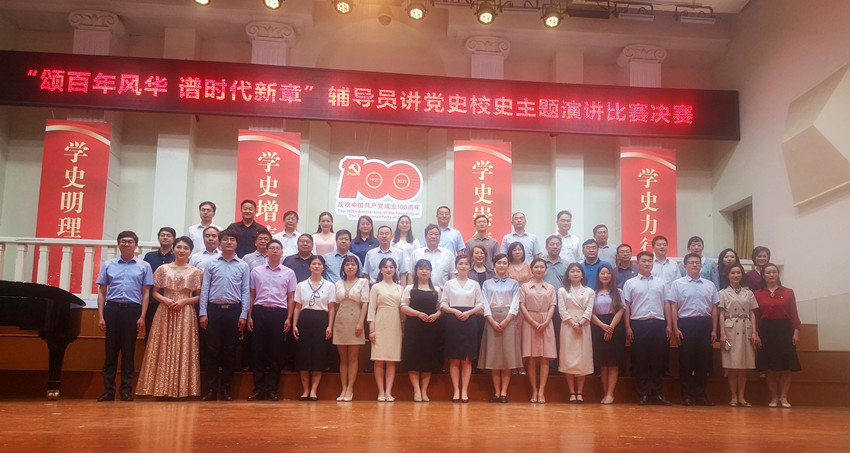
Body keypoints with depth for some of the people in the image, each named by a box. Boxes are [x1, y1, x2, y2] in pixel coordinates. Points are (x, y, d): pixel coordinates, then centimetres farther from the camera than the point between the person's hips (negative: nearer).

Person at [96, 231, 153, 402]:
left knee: (128, 351, 3)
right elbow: (102, 291, 10)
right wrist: (100, 316, 1)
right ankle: (108, 390, 8)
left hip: (132, 310, -1)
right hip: (112, 309, 1)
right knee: (110, 350, 3)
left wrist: (142, 317, -3)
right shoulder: (108, 265, 12)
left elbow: (146, 293, 5)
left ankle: (126, 390, 9)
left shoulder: (144, 266, 8)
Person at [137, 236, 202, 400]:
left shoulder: (196, 272, 6)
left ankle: (182, 389, 1)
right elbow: (155, 292, 10)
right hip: (165, 313, 1)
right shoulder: (163, 269, 10)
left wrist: (184, 301, -11)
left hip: (185, 314, -1)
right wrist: (165, 300, -9)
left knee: (183, 350, -3)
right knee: (163, 349, -1)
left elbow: (199, 296, 4)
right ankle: (162, 389, 3)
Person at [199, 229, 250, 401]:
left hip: (234, 310, 0)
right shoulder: (211, 264, 7)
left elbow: (246, 292, 4)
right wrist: (203, 313, -2)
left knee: (230, 350, 4)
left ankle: (226, 388, 12)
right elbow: (204, 289, 5)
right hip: (214, 309, 0)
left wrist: (243, 315, -3)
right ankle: (212, 388, 7)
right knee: (212, 349, 0)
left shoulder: (243, 266, 6)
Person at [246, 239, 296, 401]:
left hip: (279, 312, -1)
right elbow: (252, 295, 11)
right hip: (259, 311, 1)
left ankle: (272, 389, 7)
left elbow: (291, 297, 8)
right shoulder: (256, 271, 11)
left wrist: (288, 318, 0)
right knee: (258, 350, 0)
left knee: (276, 351, 0)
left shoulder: (289, 273, 9)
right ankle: (258, 389, 6)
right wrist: (249, 316, 4)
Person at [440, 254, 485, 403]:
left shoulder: (475, 284, 10)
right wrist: (455, 311, -11)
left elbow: (480, 305, 7)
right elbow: (443, 304, 5)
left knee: (467, 359, -1)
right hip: (453, 322, 0)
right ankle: (456, 391, 3)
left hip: (470, 321, 1)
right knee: (454, 359, -1)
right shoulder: (449, 284, 9)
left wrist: (469, 312, -9)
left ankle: (464, 391, 2)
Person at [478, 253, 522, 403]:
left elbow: (515, 305, 2)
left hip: (508, 320, -1)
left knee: (508, 356, -5)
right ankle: (496, 392, 2)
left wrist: (505, 321, -12)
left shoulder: (513, 283, 11)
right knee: (493, 357, -2)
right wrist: (492, 321, -11)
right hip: (491, 320, 1)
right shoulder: (487, 284, 12)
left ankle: (504, 392, -2)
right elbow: (485, 304, 4)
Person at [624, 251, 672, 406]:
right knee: (641, 360, 0)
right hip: (639, 324, -2)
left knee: (658, 360, 4)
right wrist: (628, 328, -4)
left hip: (658, 324, 2)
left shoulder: (660, 282, 15)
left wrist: (669, 325, 5)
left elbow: (666, 304, 13)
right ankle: (643, 394, 7)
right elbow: (627, 306, 3)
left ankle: (657, 394, 12)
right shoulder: (630, 283, 7)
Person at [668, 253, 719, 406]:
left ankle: (700, 394, 15)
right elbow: (673, 308, 0)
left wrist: (714, 330, 6)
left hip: (705, 324, 3)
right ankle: (687, 395, 7)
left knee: (704, 360, 4)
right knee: (686, 360, -1)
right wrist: (676, 329, -8)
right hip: (686, 324, -3)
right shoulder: (677, 284, 4)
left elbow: (714, 309, 13)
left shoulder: (710, 285, 13)